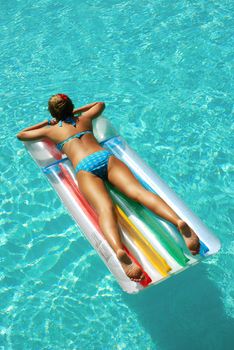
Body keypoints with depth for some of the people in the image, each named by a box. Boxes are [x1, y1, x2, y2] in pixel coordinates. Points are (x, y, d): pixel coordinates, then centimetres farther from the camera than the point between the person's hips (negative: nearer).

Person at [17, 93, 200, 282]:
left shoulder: (52, 129, 28)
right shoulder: (84, 118, 34)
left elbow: (21, 135, 43)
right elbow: (101, 104, 56)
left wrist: (45, 123, 53)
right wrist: (76, 111, 59)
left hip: (84, 167, -2)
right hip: (106, 157, 3)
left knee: (105, 209, -28)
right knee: (138, 191, -20)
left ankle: (119, 250, -55)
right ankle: (178, 221, -44)